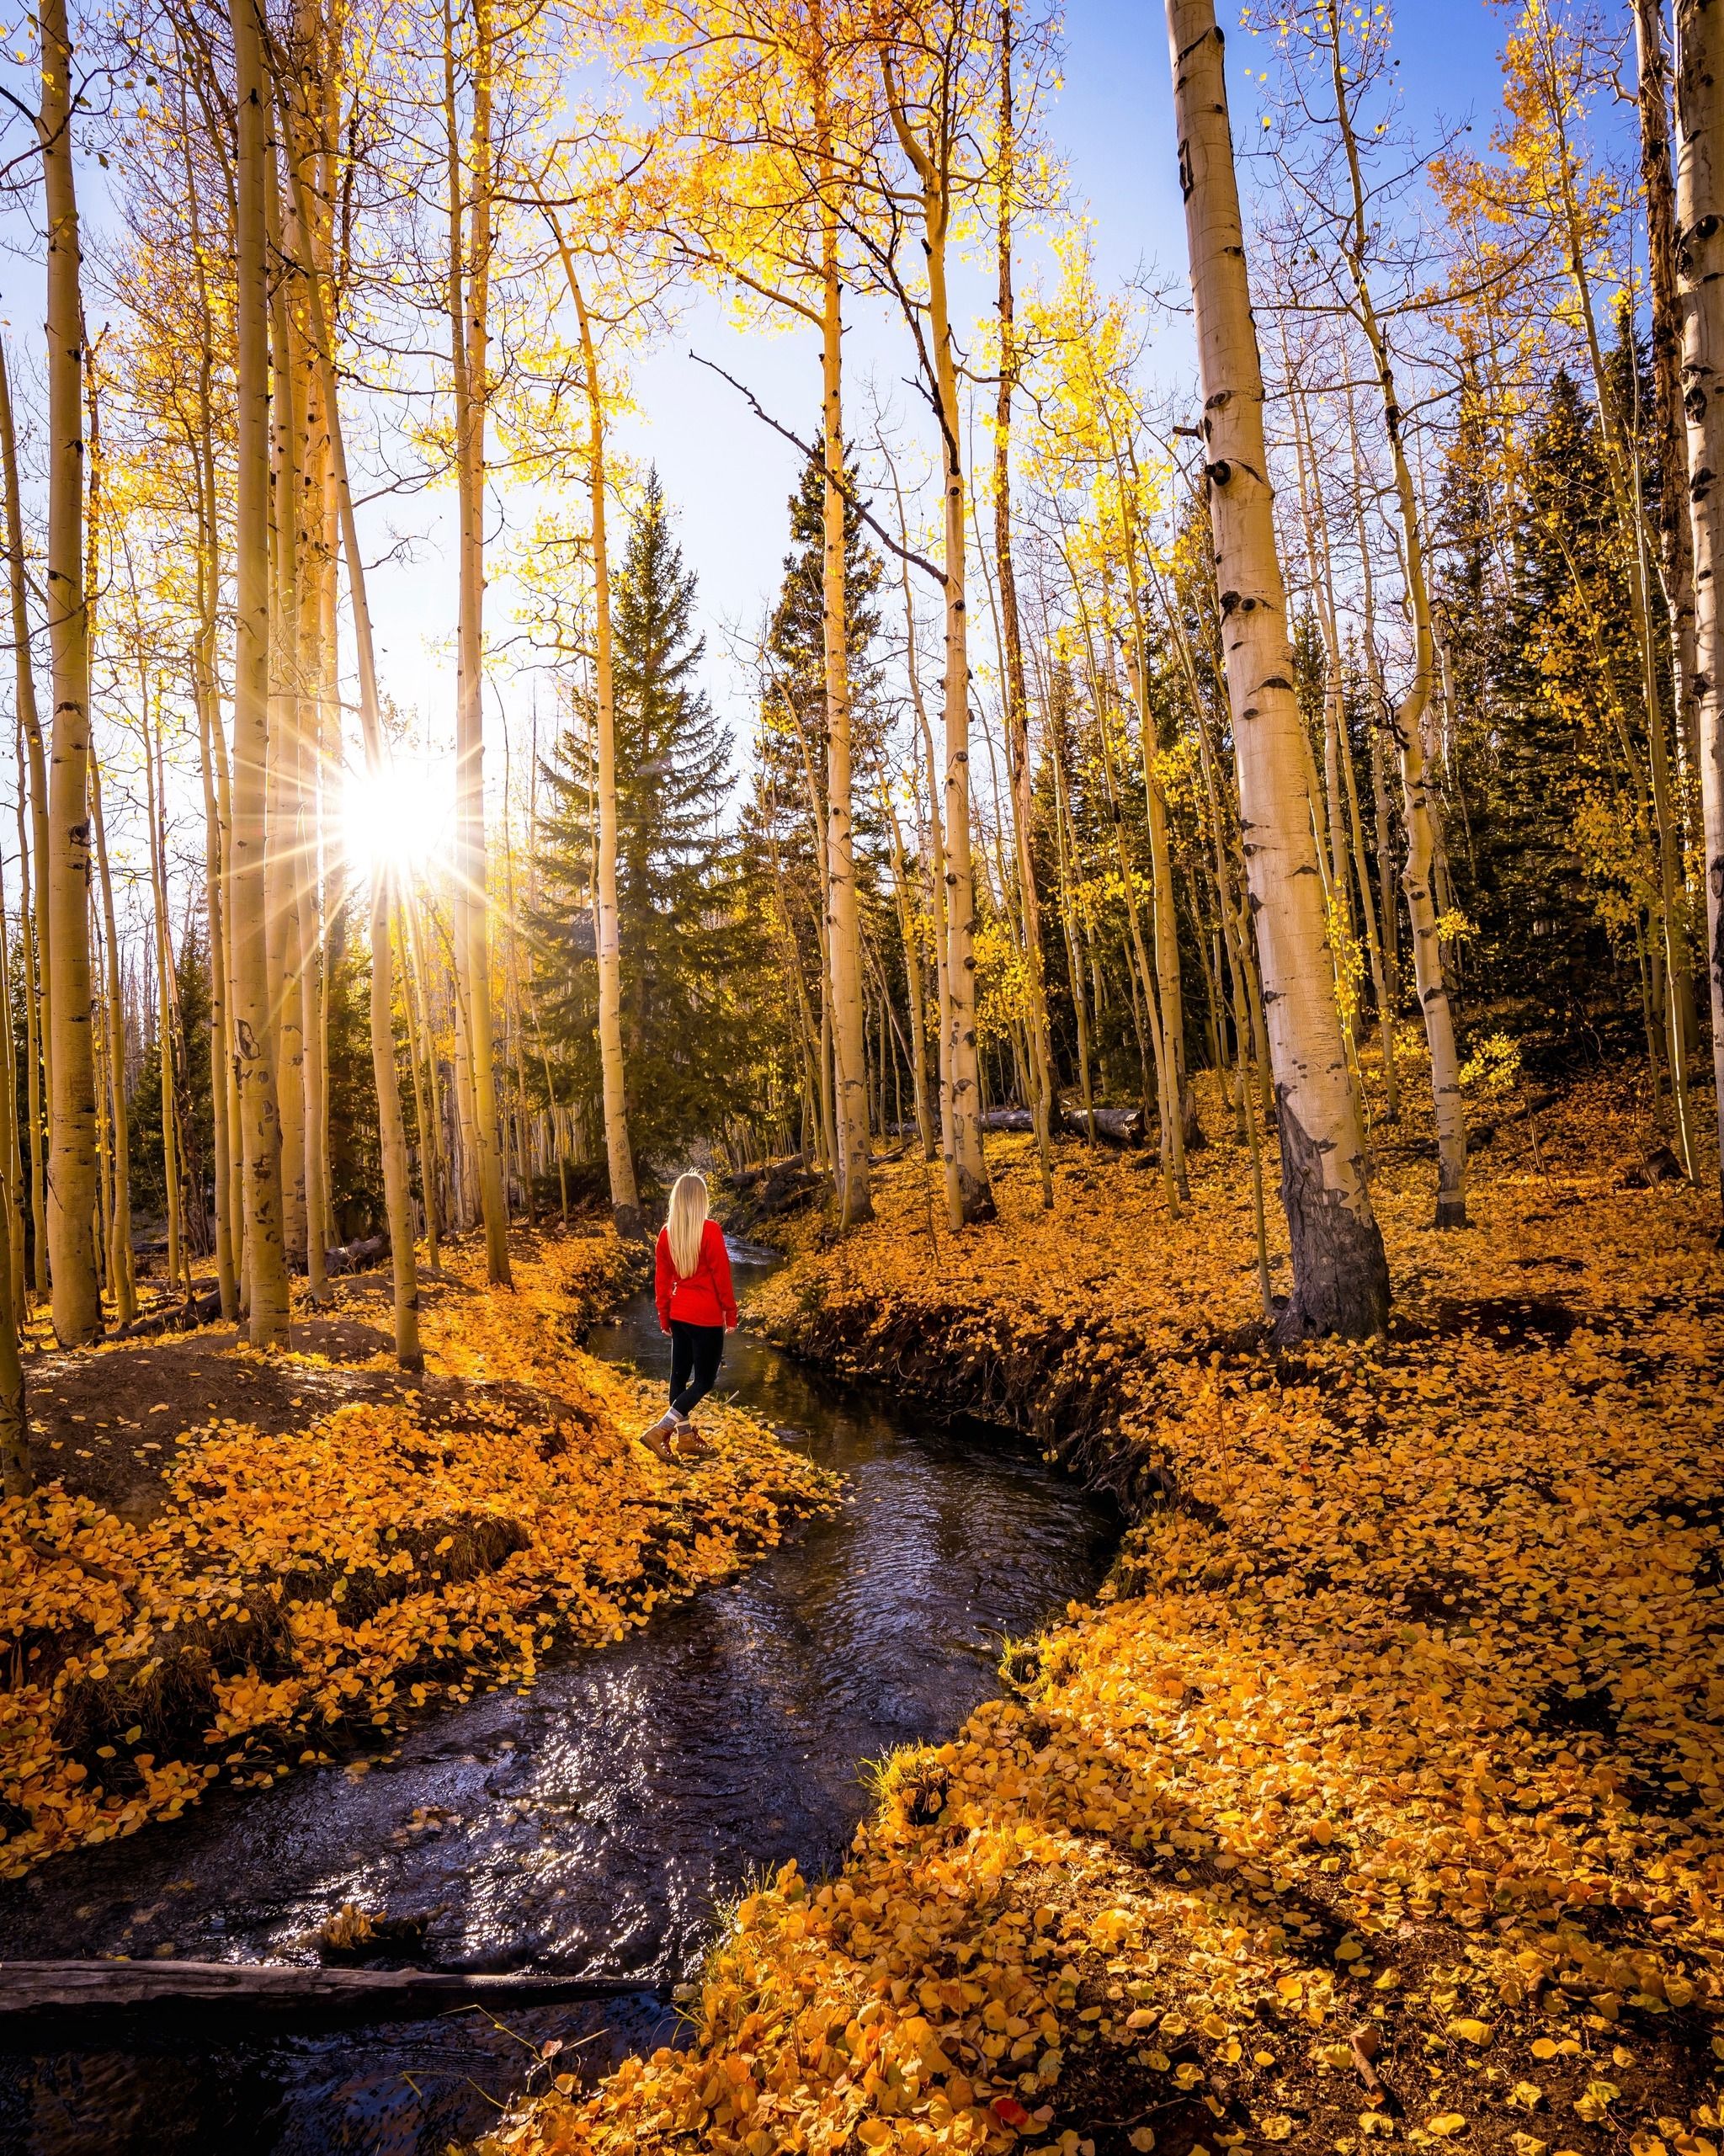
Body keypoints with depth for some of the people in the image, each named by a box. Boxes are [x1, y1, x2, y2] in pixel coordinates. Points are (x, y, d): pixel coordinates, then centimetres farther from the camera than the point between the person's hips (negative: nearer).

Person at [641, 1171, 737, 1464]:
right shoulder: (710, 1230, -15)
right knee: (705, 1380, 2)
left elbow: (661, 1279, 6)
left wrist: (664, 1317, 15)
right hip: (706, 1316, -6)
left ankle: (685, 1437, 19)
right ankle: (659, 1431, -9)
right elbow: (721, 1275, -13)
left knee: (679, 1374, 13)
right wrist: (731, 1314, -4)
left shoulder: (666, 1232, 1)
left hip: (678, 1315, 6)